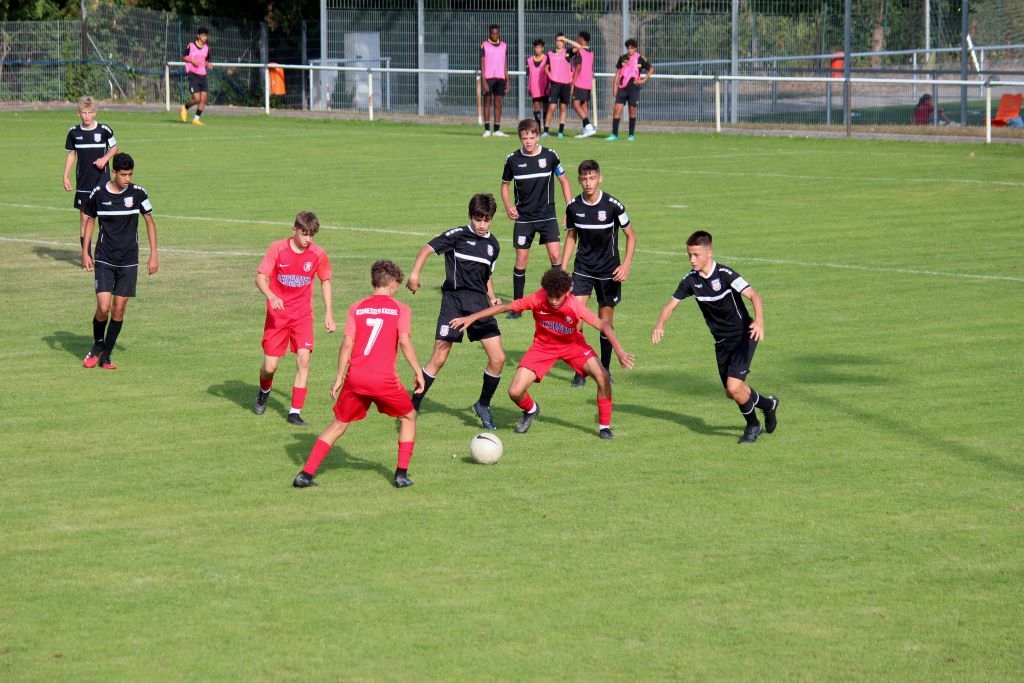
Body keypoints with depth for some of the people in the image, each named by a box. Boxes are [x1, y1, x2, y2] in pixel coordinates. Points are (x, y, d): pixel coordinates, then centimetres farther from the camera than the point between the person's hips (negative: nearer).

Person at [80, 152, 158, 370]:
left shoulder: (138, 193, -4)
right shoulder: (98, 193, -5)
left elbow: (149, 221, 7)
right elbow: (90, 220, 9)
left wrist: (154, 254, 3)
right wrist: (85, 252, 5)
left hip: (129, 262, 1)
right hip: (104, 260, -1)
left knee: (119, 309, 1)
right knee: (103, 308, -12)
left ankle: (106, 355, 14)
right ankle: (97, 346, 15)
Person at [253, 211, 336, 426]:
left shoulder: (318, 254, -5)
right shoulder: (277, 249, -11)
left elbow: (325, 282, 11)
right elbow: (260, 277, -12)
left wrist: (329, 313, 8)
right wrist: (271, 296, -32)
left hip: (302, 314, 1)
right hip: (277, 313, -1)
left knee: (303, 358, -17)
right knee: (270, 366, -2)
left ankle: (295, 411, -10)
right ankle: (264, 392, 34)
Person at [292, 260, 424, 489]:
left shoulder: (357, 308, 10)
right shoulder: (400, 309, 2)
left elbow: (347, 344, 4)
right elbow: (405, 342, -7)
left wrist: (339, 377, 8)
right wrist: (418, 372, 2)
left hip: (355, 377, 3)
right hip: (384, 379, -3)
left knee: (338, 425, 16)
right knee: (408, 417, 22)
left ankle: (305, 474, 7)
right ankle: (401, 474, 15)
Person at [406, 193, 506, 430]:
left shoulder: (492, 245, 13)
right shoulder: (458, 235, -5)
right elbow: (427, 248, -8)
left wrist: (492, 297, 9)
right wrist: (415, 273, -22)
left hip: (479, 304, 5)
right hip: (454, 301, -5)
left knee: (498, 358, -4)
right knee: (439, 359, -6)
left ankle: (483, 405, 16)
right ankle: (412, 407, 6)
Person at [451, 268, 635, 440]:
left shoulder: (575, 307, -30)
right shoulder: (537, 300, -28)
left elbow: (603, 325, -30)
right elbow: (504, 307, -18)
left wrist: (619, 351, -42)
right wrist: (471, 318, -18)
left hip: (572, 345, 0)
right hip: (543, 346, 1)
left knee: (603, 378, -22)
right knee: (515, 392, -14)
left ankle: (604, 426, 1)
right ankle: (530, 410, 25)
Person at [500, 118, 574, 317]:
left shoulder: (550, 155, -5)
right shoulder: (513, 159, -3)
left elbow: (563, 181, 7)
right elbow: (505, 184, 12)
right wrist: (508, 205, -5)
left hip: (547, 215, -1)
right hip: (523, 217, 1)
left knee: (555, 256, -12)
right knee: (521, 261, 1)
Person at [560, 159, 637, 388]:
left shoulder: (613, 206, -13)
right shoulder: (574, 206, -5)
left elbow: (631, 236, -2)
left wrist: (626, 265, -13)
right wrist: (562, 269, 7)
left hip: (609, 271, -2)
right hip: (583, 268, 2)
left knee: (606, 321, 5)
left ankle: (604, 369, 22)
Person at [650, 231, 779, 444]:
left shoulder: (725, 275, -21)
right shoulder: (691, 280, -5)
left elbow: (754, 296, -30)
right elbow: (671, 304, 2)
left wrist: (759, 321, -49)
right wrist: (660, 324, -19)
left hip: (743, 336, -6)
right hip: (722, 342, 6)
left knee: (733, 387, -18)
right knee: (731, 392, 11)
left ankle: (752, 425, 10)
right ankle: (767, 404, 41)